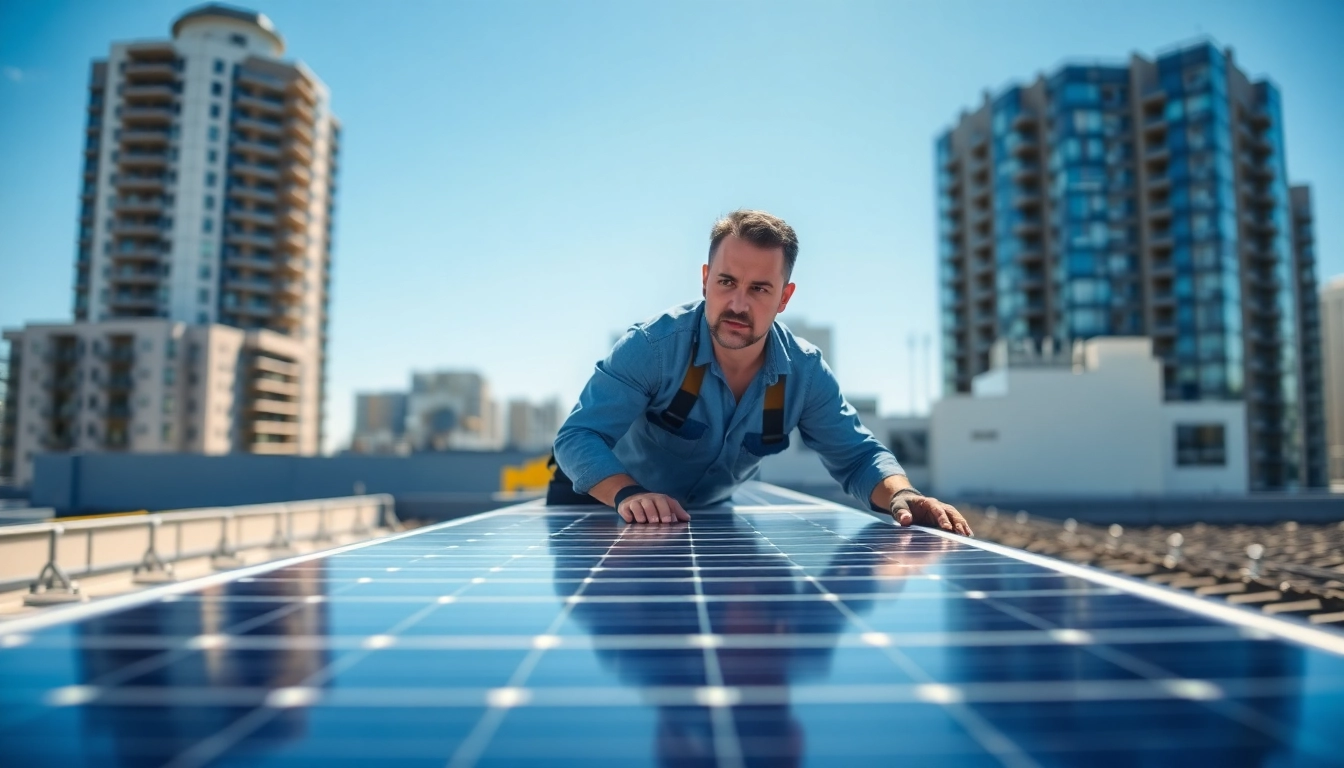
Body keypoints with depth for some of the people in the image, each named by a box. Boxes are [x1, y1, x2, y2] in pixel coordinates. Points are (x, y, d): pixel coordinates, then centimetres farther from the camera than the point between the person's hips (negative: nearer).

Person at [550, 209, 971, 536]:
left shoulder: (805, 372, -16)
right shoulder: (651, 345, -28)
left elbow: (858, 456, -10)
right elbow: (578, 436, -29)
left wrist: (901, 495, -32)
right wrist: (629, 495, -47)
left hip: (703, 517, 3)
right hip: (605, 507, -3)